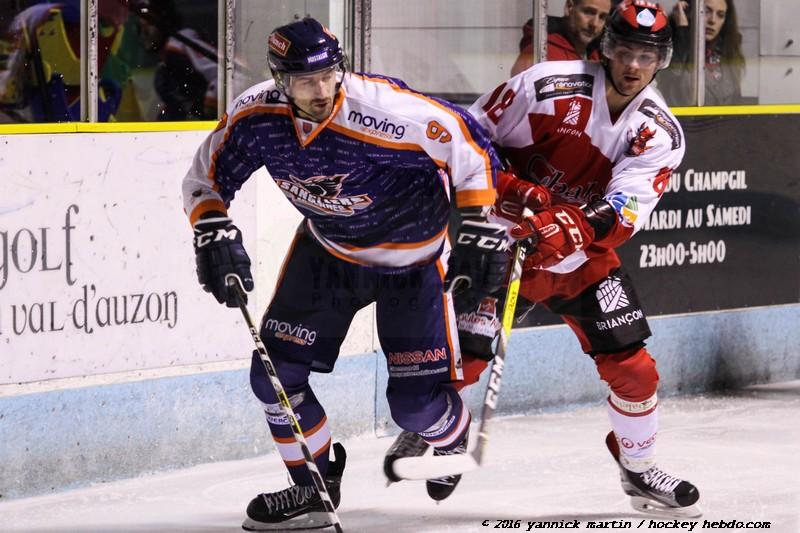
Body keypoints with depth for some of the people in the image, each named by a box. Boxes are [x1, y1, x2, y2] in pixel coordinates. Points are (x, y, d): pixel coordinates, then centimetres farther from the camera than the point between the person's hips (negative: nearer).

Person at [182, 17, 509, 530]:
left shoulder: (386, 111, -34)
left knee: (416, 401, -6)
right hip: (328, 246, 4)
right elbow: (206, 180, -4)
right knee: (275, 372, -2)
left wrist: (480, 227, -21)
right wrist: (215, 236, -20)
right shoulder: (255, 117, -20)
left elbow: (468, 141, -21)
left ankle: (452, 434, 32)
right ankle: (316, 487, 20)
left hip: (412, 253, -4)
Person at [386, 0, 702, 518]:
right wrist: (509, 188, -24)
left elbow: (625, 212, -21)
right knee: (463, 354, -13)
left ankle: (639, 466, 20)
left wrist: (573, 228, -40)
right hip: (502, 234, -3)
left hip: (582, 252, 3)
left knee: (632, 365, -3)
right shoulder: (551, 86, -17)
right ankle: (427, 435, 15)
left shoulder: (659, 133, -9)